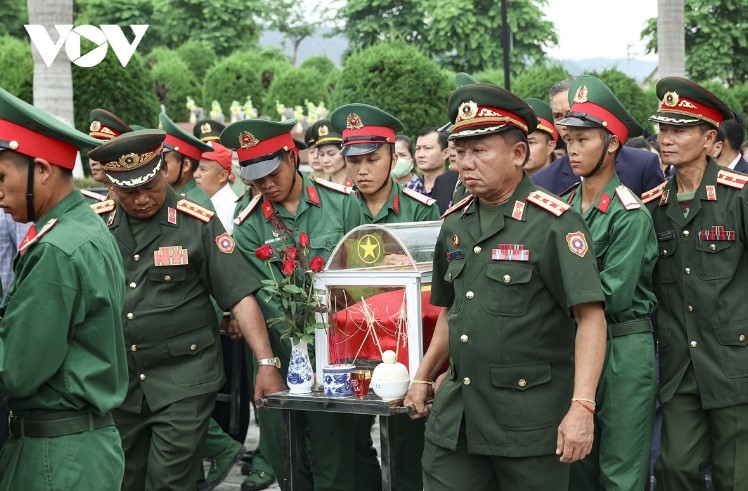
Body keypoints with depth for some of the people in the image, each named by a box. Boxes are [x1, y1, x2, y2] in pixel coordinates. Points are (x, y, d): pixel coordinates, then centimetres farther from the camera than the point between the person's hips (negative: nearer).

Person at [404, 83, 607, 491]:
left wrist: (581, 408, -22)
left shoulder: (554, 224, -10)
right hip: (455, 414, 6)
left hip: (530, 419, -5)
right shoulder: (455, 224, 10)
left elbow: (590, 316, -15)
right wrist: (423, 377, 17)